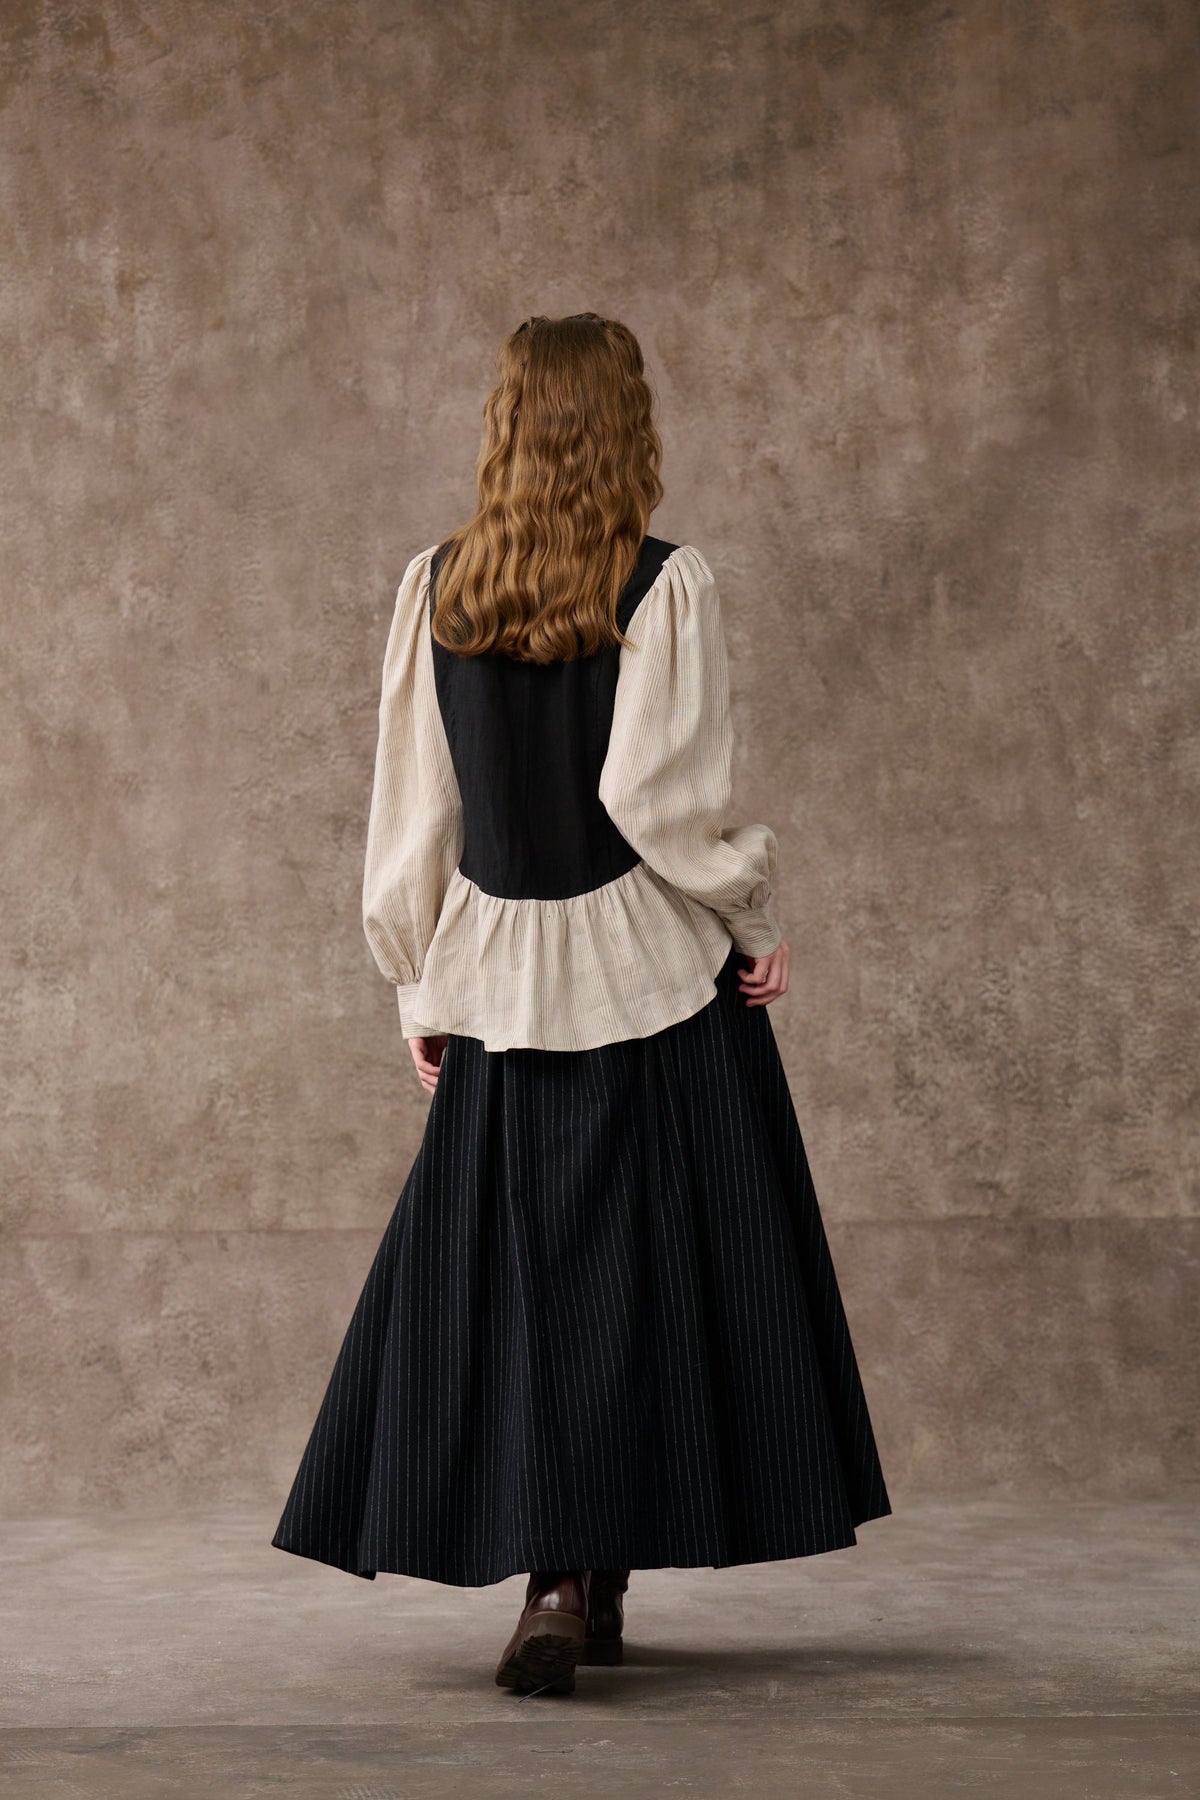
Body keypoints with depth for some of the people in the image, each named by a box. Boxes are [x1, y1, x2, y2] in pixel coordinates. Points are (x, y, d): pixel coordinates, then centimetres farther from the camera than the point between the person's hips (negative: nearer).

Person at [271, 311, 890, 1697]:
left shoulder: (436, 588, 2)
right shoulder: (664, 586, -9)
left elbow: (410, 805, 5)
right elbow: (658, 797, -15)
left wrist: (423, 987, 13)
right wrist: (756, 919, -1)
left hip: (499, 979, 3)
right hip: (654, 971, -3)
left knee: (508, 1274, 9)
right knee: (646, 1272, 5)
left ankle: (560, 1572, 6)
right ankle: (579, 1578, 2)